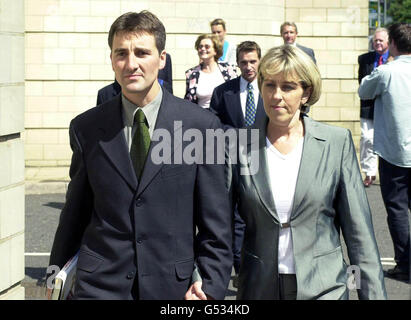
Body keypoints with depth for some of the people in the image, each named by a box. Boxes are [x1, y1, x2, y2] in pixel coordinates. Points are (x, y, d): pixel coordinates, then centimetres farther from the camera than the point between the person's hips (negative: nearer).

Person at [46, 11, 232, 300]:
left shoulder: (201, 126, -4)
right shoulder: (86, 129, 2)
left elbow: (216, 221, -2)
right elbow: (75, 213, 10)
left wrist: (211, 285, -8)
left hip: (174, 286, -1)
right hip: (100, 284, 1)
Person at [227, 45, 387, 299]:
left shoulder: (337, 142, -3)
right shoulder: (240, 144, -1)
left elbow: (358, 230, -2)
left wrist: (374, 293, -4)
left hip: (324, 288, -1)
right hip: (259, 287, 1)